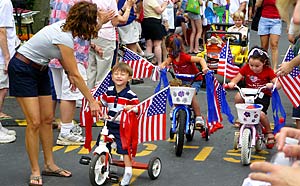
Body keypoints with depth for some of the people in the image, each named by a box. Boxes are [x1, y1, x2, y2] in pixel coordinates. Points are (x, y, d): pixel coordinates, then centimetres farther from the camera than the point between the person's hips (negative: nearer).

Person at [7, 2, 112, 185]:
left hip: (40, 69, 9)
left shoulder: (66, 26, -6)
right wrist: (92, 101, -19)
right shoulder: (64, 37, -30)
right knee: (34, 122, -11)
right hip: (22, 69, -9)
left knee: (47, 119, 9)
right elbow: (76, 75, -24)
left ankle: (50, 165, 19)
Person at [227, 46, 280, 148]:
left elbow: (278, 84, -16)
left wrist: (272, 85, -39)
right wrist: (232, 83, -29)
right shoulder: (246, 68, -5)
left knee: (261, 114, -27)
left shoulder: (268, 71, -11)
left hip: (263, 95, -2)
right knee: (238, 97, -31)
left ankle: (269, 132, 4)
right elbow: (236, 79, -6)